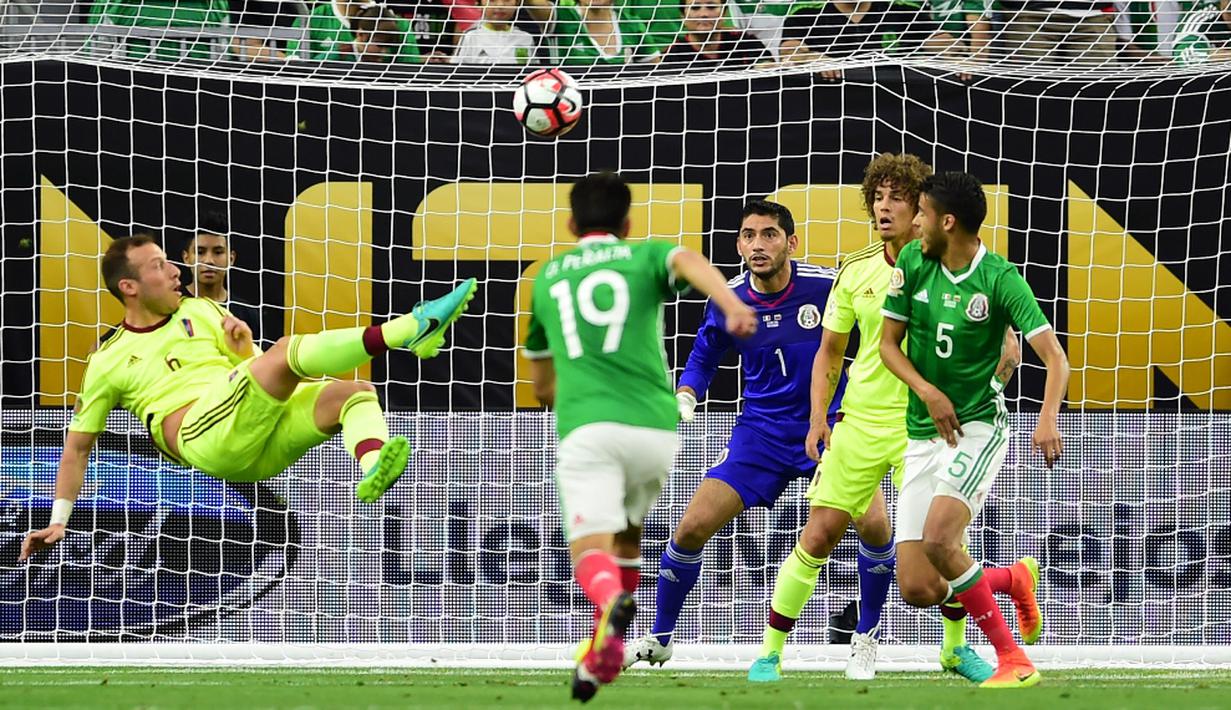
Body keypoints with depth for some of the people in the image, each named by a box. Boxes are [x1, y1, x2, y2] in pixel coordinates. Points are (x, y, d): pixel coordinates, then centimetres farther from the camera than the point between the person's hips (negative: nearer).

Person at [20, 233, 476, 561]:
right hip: (200, 433, -6)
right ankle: (409, 330, -42)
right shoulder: (108, 361, 14)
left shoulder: (199, 312, 27)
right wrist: (59, 522, 9)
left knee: (354, 393, -18)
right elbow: (77, 447, 17)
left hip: (259, 443, 6)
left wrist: (244, 347, 3)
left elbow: (254, 372, 26)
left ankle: (370, 470, -49)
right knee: (286, 351, -27)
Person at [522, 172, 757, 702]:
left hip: (585, 428, -1)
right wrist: (732, 305, -31)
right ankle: (604, 655, 20)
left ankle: (611, 604, -48)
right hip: (656, 428, 1)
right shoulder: (646, 256, 15)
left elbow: (544, 388, 32)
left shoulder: (547, 278, 23)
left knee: (590, 549, -14)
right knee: (627, 535, 25)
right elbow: (692, 264, -12)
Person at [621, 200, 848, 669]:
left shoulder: (827, 285, -15)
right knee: (692, 528, -7)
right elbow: (703, 358, 13)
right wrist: (684, 398, -5)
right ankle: (659, 639, 14)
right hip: (762, 432, 2)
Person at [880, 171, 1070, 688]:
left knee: (938, 539, -29)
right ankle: (1013, 579, 24)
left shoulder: (999, 279, -13)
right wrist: (926, 390, -12)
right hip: (923, 434, 5)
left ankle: (1013, 660, -16)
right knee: (917, 589, -6)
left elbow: (1054, 358, -17)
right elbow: (888, 343, 7)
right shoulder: (912, 262, 2)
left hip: (979, 427, -5)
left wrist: (1048, 419, -35)